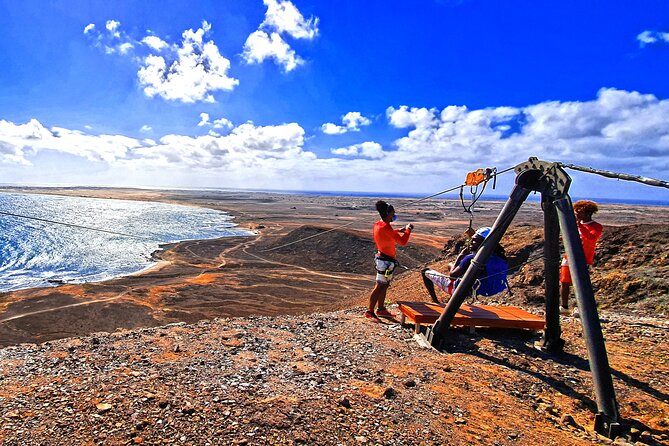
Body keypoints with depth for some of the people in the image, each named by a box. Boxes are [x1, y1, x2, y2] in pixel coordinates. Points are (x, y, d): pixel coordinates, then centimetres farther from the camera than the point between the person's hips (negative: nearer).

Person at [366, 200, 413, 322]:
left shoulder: (378, 224, 6)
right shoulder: (386, 227, -23)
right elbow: (402, 241, -22)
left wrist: (399, 231, 19)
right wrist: (408, 230, -6)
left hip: (381, 257, 10)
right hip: (386, 261, -10)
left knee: (385, 285, 19)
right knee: (380, 286, -3)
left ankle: (381, 309, 29)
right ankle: (370, 312, 4)